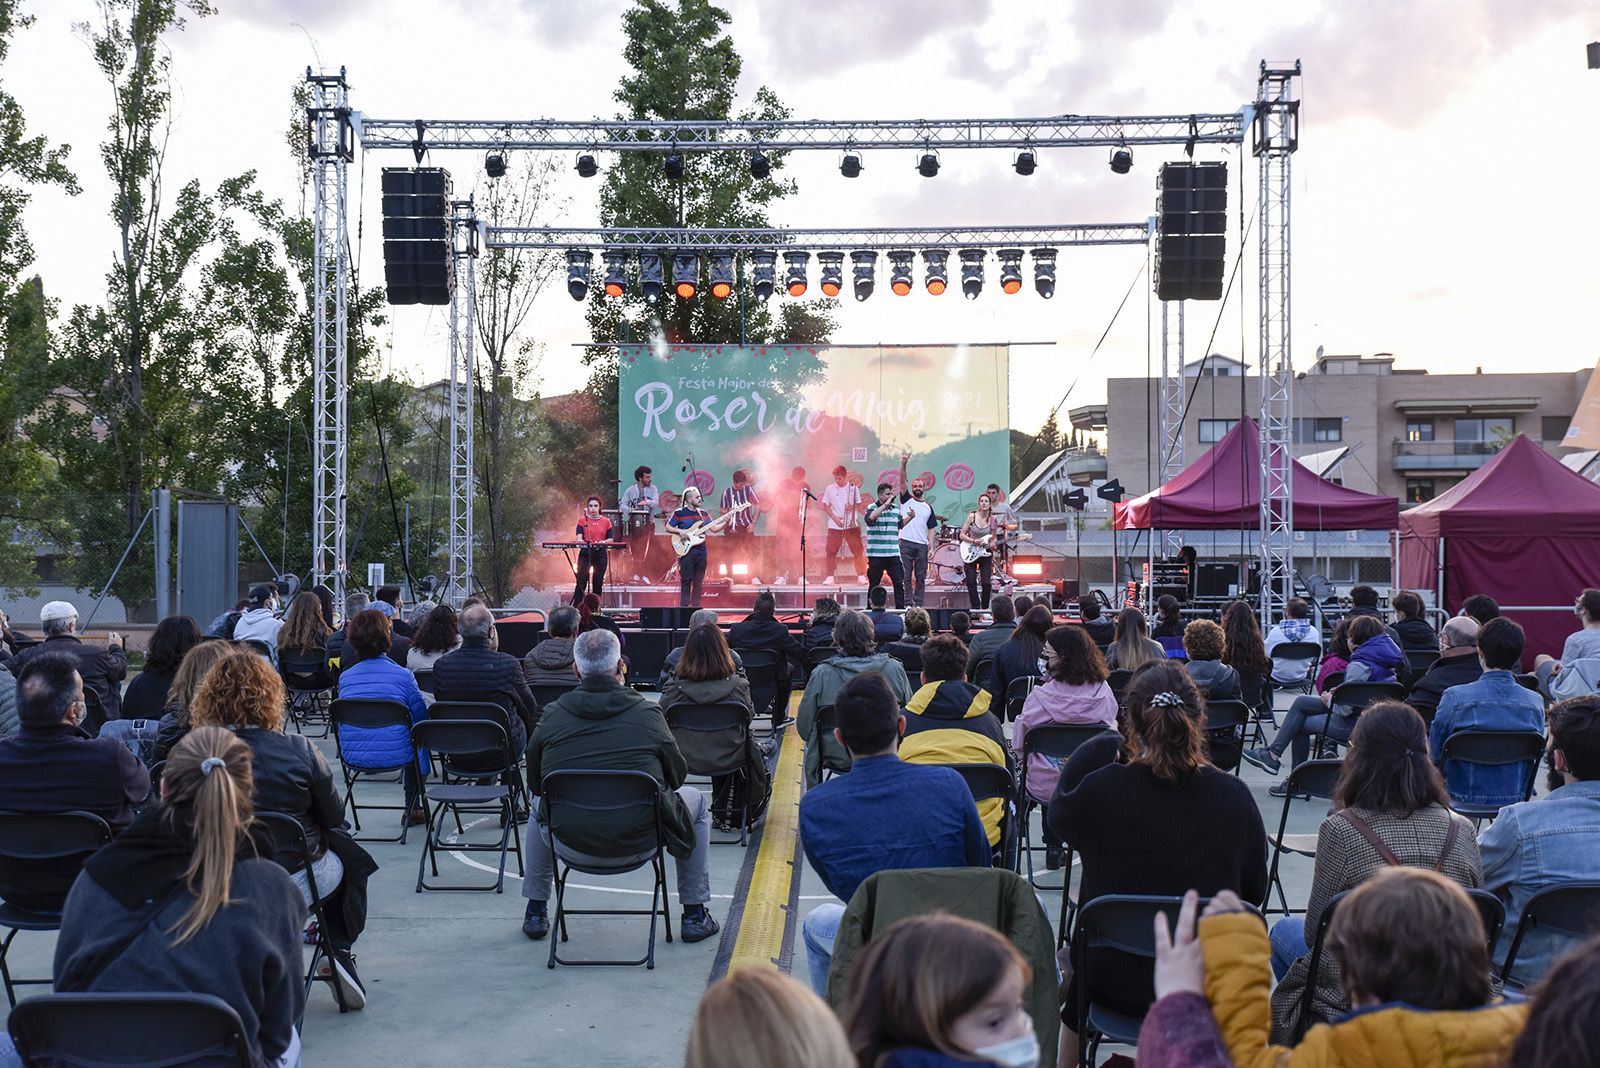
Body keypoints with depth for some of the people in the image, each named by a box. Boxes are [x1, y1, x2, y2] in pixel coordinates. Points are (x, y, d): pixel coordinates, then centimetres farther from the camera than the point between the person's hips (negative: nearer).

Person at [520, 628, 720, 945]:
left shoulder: (551, 716, -4)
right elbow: (677, 776, 5)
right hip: (640, 843, -2)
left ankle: (535, 912, 37)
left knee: (539, 802, 36)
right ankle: (694, 915, 27)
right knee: (696, 802, 27)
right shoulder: (648, 714, -8)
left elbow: (535, 783, 9)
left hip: (569, 841, 2)